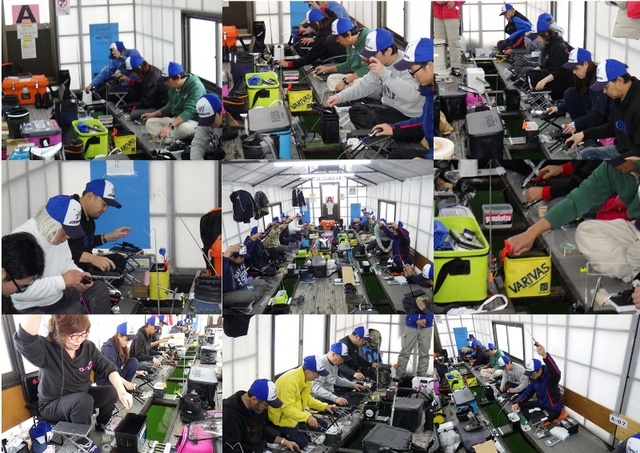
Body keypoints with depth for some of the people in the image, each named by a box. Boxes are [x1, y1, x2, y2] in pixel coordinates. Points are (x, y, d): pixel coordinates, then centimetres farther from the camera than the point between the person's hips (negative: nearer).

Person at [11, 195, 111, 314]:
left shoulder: (59, 232, -2)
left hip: (60, 295, 8)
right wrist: (62, 280, -30)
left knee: (100, 289, 0)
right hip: (34, 308, -8)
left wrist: (79, 276, -8)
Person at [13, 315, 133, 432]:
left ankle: (101, 428, 13)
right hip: (52, 403, -6)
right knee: (84, 400, -32)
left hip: (82, 396, 6)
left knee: (112, 392, -13)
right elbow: (24, 340, -49)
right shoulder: (46, 349, -26)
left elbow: (108, 368, -8)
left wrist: (122, 391, -27)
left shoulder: (88, 347, -9)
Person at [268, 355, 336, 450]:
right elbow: (287, 409, -35)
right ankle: (280, 436, 3)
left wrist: (324, 406, 5)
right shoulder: (290, 381, -32)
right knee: (302, 443, -17)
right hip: (283, 417, -9)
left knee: (323, 425, 9)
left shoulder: (306, 378, -4)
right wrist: (307, 417, -44)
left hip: (297, 412, 9)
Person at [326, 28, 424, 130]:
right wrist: (340, 96, -6)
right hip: (390, 107, 9)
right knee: (356, 111, 7)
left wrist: (384, 73, -43)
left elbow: (412, 95, -40)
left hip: (409, 116, -9)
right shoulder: (381, 63, 0)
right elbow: (365, 85, 7)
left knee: (372, 116, -24)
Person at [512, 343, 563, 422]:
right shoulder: (534, 378, -4)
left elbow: (556, 373, -53)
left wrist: (545, 355, -71)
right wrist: (517, 403, -11)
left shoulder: (550, 377, -28)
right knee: (522, 406, 6)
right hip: (541, 404, 8)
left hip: (553, 409, -8)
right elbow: (528, 392, 5)